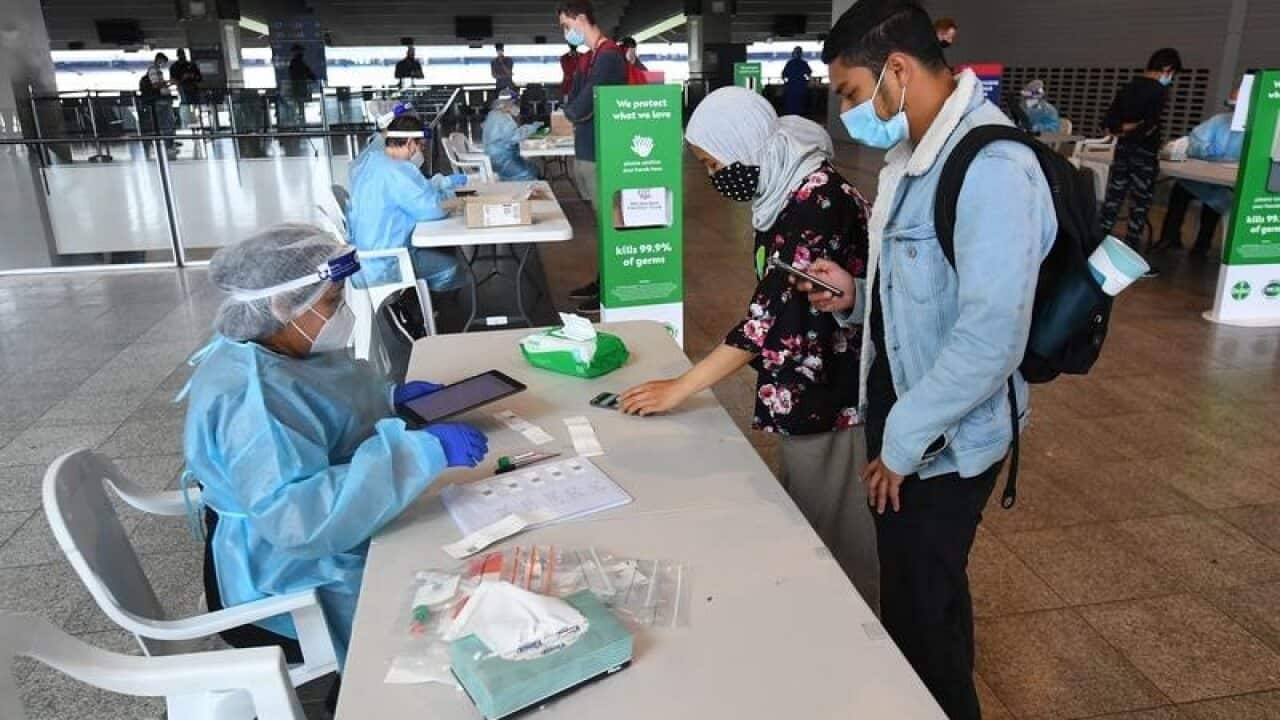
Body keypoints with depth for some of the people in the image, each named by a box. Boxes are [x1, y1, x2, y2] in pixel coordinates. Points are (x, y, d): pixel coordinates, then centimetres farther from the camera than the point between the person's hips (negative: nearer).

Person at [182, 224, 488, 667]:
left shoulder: (269, 350, -1)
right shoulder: (249, 397, -31)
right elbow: (296, 517, -40)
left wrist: (389, 397, 2)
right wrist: (424, 452, -40)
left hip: (321, 547, 9)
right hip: (296, 583, -9)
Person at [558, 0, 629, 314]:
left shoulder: (609, 56, -17)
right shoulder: (588, 57, 15)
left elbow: (580, 107, -21)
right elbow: (570, 105, 12)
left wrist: (575, 111, -1)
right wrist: (577, 111, -7)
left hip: (602, 154, -9)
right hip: (585, 150, 9)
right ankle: (602, 281, 26)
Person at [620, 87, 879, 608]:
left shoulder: (816, 197, -24)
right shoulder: (785, 188, 4)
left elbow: (776, 311, -25)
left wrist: (678, 389, -19)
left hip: (834, 392, -9)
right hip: (806, 386, 9)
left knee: (835, 540, 9)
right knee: (806, 527, 22)